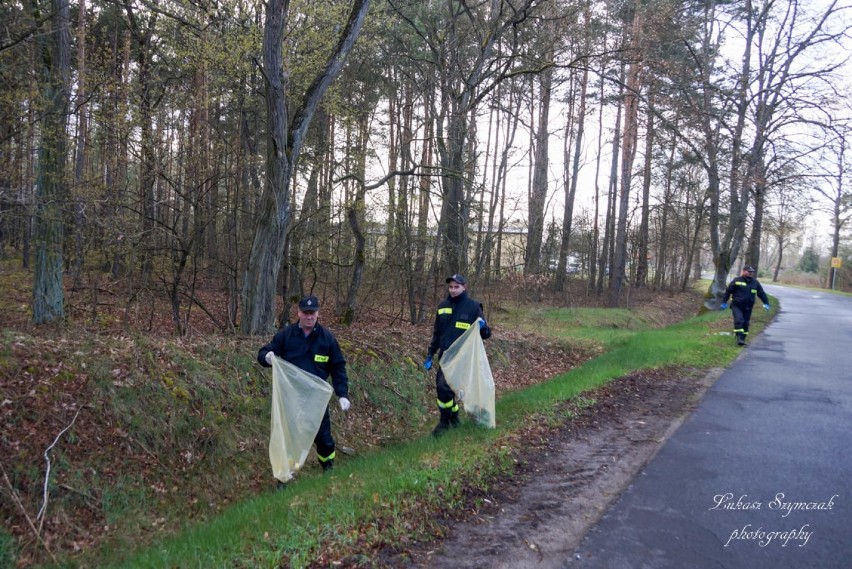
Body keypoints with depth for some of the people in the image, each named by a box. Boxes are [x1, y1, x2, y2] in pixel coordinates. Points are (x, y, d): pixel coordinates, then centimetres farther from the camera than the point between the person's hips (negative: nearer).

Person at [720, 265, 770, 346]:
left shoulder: (755, 283, 8)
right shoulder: (737, 281, -4)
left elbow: (762, 294, 13)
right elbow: (728, 291, 1)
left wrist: (766, 303, 4)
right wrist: (724, 302, 0)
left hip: (748, 308, 4)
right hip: (736, 306, -4)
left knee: (745, 323, 8)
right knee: (739, 321, -18)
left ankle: (743, 339, 17)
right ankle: (739, 338, -18)